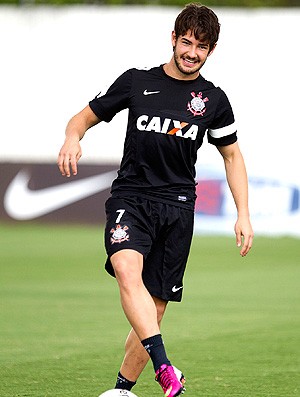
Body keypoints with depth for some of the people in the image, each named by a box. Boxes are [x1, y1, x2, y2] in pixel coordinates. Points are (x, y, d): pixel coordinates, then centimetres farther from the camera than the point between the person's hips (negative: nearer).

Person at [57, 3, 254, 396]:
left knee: (155, 306, -1)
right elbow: (84, 117, 13)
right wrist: (73, 138, -11)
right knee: (128, 270, -31)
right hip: (130, 199, -2)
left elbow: (232, 156, 19)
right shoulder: (136, 82, 7)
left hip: (177, 205, 2)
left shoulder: (213, 99, 10)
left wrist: (243, 214, 11)